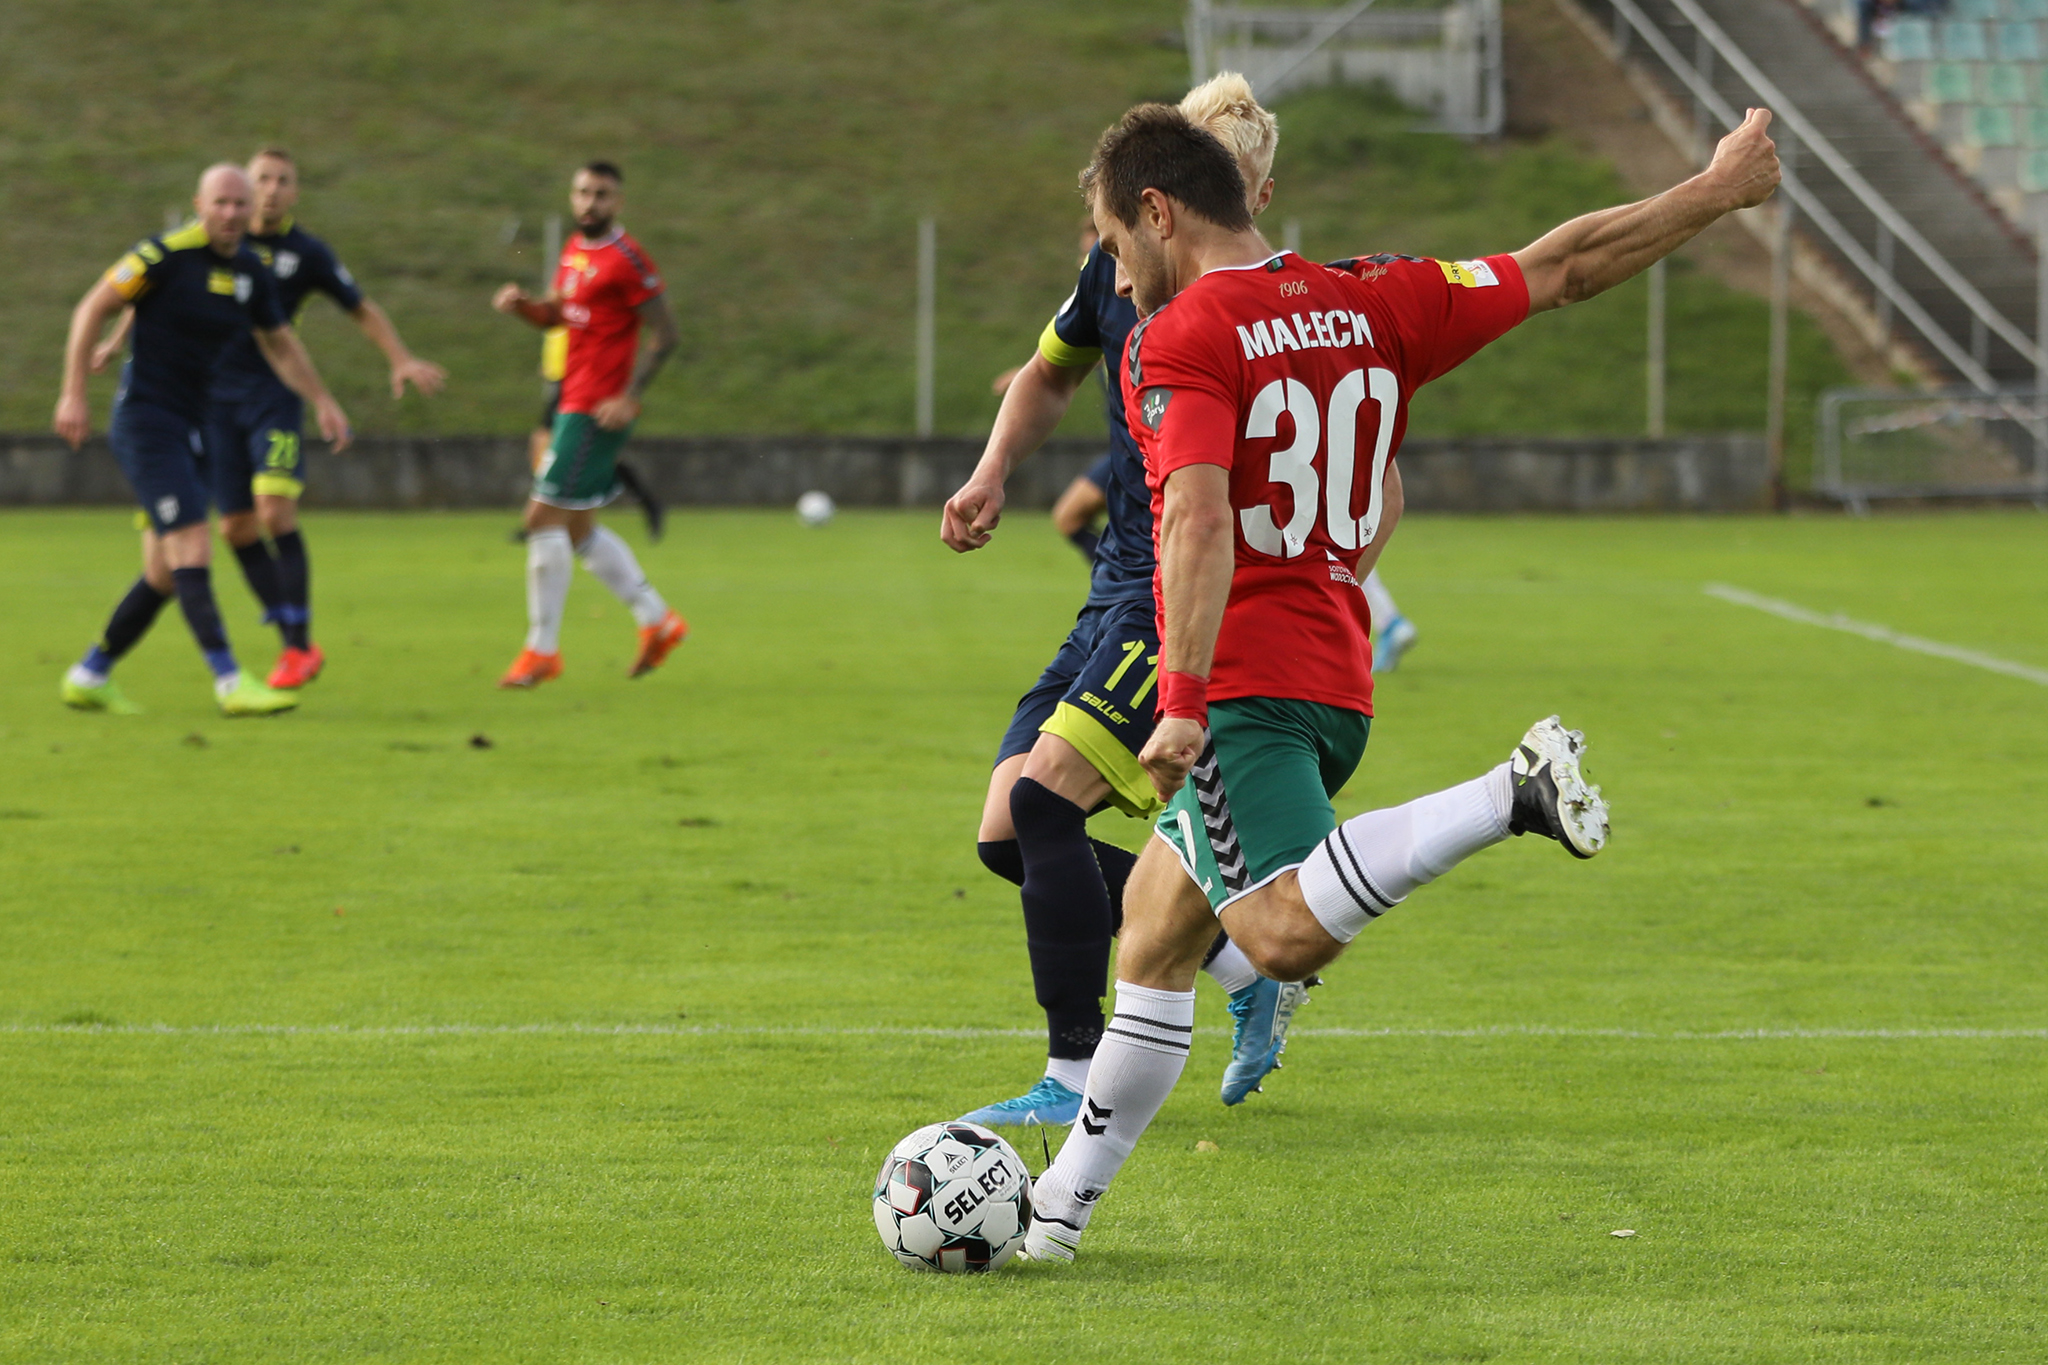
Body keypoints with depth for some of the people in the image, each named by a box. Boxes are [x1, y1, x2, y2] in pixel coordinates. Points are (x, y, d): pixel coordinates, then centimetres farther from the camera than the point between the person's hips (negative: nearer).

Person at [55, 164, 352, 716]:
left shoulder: (251, 272, 7)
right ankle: (231, 684, -21)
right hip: (145, 418, -8)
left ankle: (89, 676, 21)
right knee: (192, 550, -17)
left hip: (191, 425, 8)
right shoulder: (166, 254, -14)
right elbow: (92, 309, -10)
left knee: (165, 576, 9)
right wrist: (73, 394, -14)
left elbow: (280, 344, 22)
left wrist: (323, 402, 13)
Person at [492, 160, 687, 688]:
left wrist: (629, 398, -20)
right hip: (573, 402, 9)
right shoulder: (575, 249, 14)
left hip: (597, 410, -9)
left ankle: (542, 649, -3)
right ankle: (657, 620, 24)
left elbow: (665, 334, -14)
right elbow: (555, 315, 24)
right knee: (578, 530, 13)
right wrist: (522, 304, 2)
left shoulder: (626, 259, -13)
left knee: (543, 518, -10)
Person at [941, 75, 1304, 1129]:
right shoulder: (1120, 269, 6)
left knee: (1044, 795, -21)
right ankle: (1249, 971, 16)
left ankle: (1077, 1076, -14)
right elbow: (1050, 375, 26)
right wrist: (992, 476, 10)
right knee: (1008, 835, 3)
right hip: (1121, 588, 8)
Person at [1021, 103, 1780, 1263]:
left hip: (1240, 685, -9)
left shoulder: (1176, 345, -10)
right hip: (1340, 683, 9)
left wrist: (1181, 704, -29)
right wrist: (1722, 189, 25)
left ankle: (1516, 797, -33)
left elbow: (1199, 521, -25)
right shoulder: (1373, 305, 9)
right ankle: (1058, 1208, 26)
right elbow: (1561, 269, 14)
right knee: (1154, 936, 20)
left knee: (1287, 934, -28)